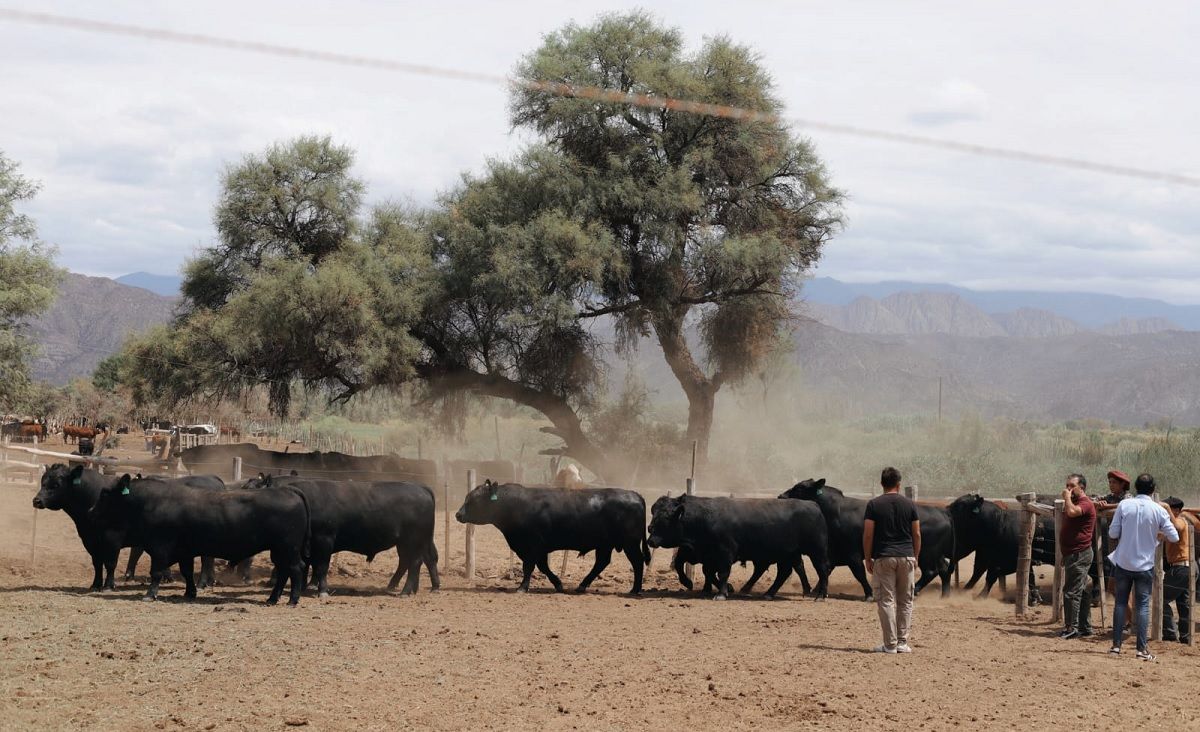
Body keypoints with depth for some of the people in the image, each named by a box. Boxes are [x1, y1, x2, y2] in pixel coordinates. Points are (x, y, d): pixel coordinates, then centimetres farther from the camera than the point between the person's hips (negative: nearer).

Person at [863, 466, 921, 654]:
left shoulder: (874, 504, -2)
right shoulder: (910, 505, 4)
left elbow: (868, 535, -5)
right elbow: (917, 534, 5)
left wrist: (868, 559, 3)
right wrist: (915, 558, 15)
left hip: (883, 557, -2)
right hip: (907, 557, 2)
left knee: (886, 601, 0)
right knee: (905, 601, 9)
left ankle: (890, 644, -2)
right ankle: (903, 643, 8)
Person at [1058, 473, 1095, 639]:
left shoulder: (1085, 503, -13)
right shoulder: (1073, 502, 20)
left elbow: (1072, 512, -35)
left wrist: (1067, 497, -18)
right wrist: (1065, 555, 26)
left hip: (1079, 554, -10)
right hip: (1073, 554, 10)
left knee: (1072, 591, -11)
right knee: (1081, 592, 12)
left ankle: (1072, 628, -10)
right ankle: (1085, 627, 16)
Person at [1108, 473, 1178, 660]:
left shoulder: (1124, 505, -7)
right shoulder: (1158, 510, -9)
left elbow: (1113, 533, -5)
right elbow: (1174, 537, -4)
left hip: (1123, 562, 1)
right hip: (1145, 565, -1)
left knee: (1121, 603, 11)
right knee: (1143, 605, 3)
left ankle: (1116, 644, 11)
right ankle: (1142, 648, -2)